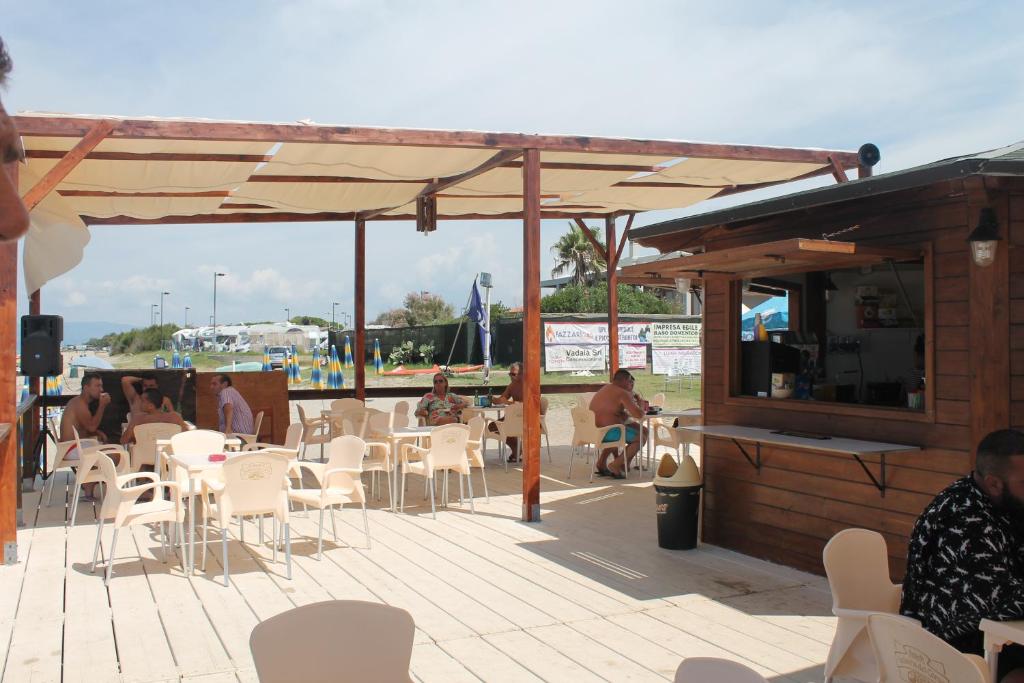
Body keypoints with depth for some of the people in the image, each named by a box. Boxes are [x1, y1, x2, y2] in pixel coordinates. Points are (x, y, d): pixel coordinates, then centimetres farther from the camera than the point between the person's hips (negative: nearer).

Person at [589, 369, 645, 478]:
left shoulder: (604, 388, 17)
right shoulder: (622, 393, -11)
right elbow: (638, 414, -17)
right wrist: (641, 408, 5)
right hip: (607, 432, -9)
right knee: (640, 437, 1)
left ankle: (602, 462, 27)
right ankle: (616, 465, -2)